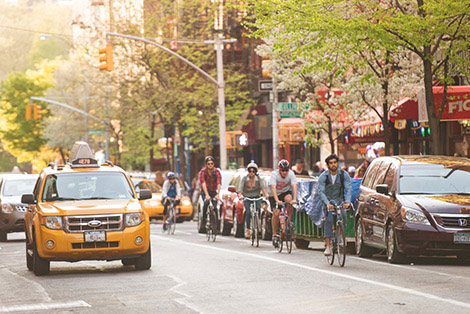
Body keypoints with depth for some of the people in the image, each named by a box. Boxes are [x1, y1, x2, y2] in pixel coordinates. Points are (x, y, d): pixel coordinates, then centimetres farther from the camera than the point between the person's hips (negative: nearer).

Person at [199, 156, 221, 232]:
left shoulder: (217, 172, -9)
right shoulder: (203, 172, -12)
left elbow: (218, 184, -22)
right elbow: (203, 183, -25)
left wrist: (218, 194, -38)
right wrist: (207, 195, -40)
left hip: (213, 191, 1)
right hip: (205, 192, -1)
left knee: (215, 207, -15)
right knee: (206, 202, -31)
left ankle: (216, 225, -10)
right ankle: (203, 219, -17)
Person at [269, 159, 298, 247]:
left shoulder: (291, 174, -18)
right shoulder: (274, 174, -24)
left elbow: (294, 186, -29)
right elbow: (273, 187, -36)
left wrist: (294, 199, -44)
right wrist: (277, 200, -50)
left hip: (285, 192, 2)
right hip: (275, 195, -2)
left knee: (289, 199, -32)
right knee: (276, 213, -17)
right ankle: (275, 235, -3)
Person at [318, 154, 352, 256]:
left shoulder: (344, 175, -8)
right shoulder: (323, 176, -11)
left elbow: (349, 189, -13)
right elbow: (321, 191, -17)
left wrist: (347, 201, -31)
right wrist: (327, 203, -34)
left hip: (339, 200, 2)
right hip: (328, 201, -1)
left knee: (343, 216, -25)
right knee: (329, 220, -21)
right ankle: (328, 246, -21)